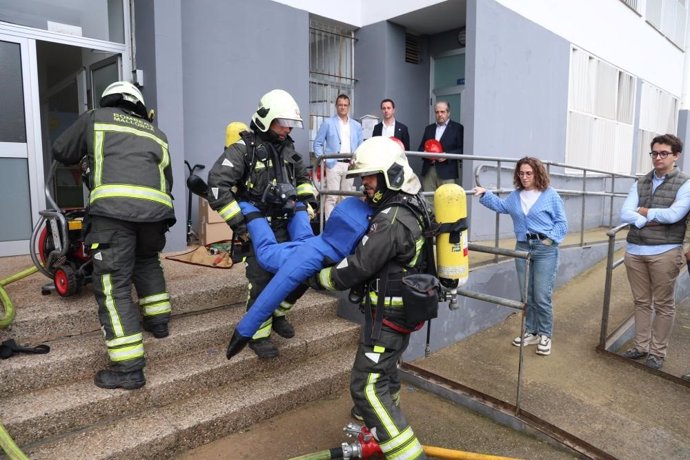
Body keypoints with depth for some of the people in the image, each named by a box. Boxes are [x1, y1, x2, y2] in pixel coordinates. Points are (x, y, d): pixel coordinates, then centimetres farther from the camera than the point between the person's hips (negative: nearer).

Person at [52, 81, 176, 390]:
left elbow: (61, 152, 31)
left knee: (113, 286, -2)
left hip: (114, 207, -4)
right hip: (156, 207, 4)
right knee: (147, 261, 33)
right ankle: (158, 320, 37)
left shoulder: (96, 118, 22)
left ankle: (129, 368, -3)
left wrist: (87, 157, 50)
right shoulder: (156, 134, 30)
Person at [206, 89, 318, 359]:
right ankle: (259, 334, 14)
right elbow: (218, 185, -19)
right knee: (262, 282, -9)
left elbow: (303, 178, 28)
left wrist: (308, 200, 12)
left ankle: (277, 313, 31)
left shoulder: (287, 148, 12)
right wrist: (238, 222, -20)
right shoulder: (244, 149, -10)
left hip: (286, 225, 7)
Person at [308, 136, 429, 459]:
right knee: (385, 367, 29)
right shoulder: (411, 206, 4)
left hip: (388, 314, -10)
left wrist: (318, 278, -8)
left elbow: (357, 267, -24)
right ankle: (375, 415, 53)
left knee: (367, 385, -5)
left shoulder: (392, 221, -27)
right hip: (401, 308, 10)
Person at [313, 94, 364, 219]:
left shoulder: (356, 125, 13)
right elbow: (317, 144, 1)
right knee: (332, 197, -7)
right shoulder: (328, 123, 2)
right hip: (334, 164, -4)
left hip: (350, 165, 4)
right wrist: (324, 160, -9)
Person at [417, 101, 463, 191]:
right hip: (428, 171, 4)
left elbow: (461, 149, -2)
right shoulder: (429, 128, 19)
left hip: (446, 172, -4)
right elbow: (421, 148, 20)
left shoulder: (457, 128, 4)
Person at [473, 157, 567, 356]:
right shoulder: (515, 195, 11)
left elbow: (561, 223, -2)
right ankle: (531, 332, 26)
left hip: (545, 249, -5)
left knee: (542, 296, -4)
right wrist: (485, 194, 2)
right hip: (522, 248, 5)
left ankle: (545, 335, 15)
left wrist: (550, 239, -13)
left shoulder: (550, 195, -4)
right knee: (527, 295, 11)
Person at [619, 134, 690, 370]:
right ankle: (641, 345, 23)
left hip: (665, 252, -4)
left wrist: (644, 212, -4)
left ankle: (657, 352, 16)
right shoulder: (640, 184, 9)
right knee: (641, 302, 12)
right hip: (634, 251, 4)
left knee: (663, 304, 6)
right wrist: (648, 220, -16)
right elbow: (624, 214, -2)